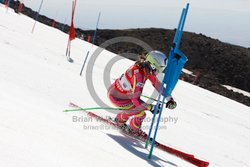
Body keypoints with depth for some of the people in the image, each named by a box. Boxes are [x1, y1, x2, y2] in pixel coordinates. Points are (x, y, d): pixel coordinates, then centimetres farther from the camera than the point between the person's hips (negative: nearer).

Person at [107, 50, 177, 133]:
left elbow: (157, 83, 3)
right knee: (141, 113, -10)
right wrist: (151, 107, -25)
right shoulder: (138, 75, -35)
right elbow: (135, 100, -33)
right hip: (116, 97, -9)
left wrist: (169, 98, 2)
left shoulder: (148, 69, -9)